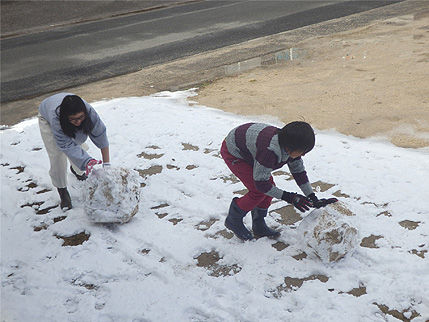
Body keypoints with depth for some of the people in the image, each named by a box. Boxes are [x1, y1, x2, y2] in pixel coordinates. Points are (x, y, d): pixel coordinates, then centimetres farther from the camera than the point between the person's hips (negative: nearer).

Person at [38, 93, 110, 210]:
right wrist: (87, 161, -55)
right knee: (57, 155, -12)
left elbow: (101, 136, -33)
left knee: (79, 145, 1)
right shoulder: (56, 118, -46)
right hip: (47, 118, -3)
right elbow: (67, 146, -43)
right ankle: (62, 190, 3)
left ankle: (77, 170, 34)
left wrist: (106, 164, -34)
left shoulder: (89, 112, -41)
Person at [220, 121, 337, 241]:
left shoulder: (290, 147, -15)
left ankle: (259, 226, 16)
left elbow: (299, 172, -3)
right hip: (232, 152, -8)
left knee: (270, 186, 1)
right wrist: (288, 197, -30)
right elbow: (260, 183, -32)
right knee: (259, 191, -14)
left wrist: (313, 199, -7)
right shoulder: (270, 150, -41)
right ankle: (233, 220, 6)